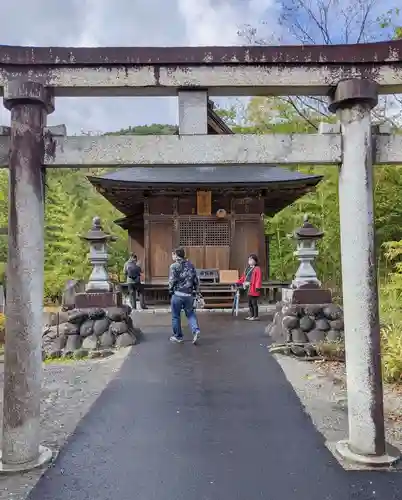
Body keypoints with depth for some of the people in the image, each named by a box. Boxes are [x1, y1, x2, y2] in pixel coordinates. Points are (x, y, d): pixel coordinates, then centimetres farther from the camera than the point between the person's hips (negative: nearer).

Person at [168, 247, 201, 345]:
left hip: (177, 294, -4)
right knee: (190, 313, 15)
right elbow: (196, 280, 9)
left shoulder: (174, 266, -7)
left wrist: (170, 291, 2)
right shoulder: (190, 265, 9)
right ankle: (196, 330, -6)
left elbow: (172, 281, -12)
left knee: (176, 316, 9)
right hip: (189, 294, 5)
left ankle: (178, 336, 17)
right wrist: (195, 291, 17)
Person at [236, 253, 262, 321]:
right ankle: (251, 315, 22)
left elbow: (258, 279, -17)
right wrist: (239, 283, 14)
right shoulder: (247, 268, 18)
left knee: (254, 303, -4)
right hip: (248, 288, 9)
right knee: (249, 303, 14)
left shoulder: (257, 269, -9)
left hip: (253, 289, -9)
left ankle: (255, 316, 4)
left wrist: (258, 287, -24)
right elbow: (243, 277, 20)